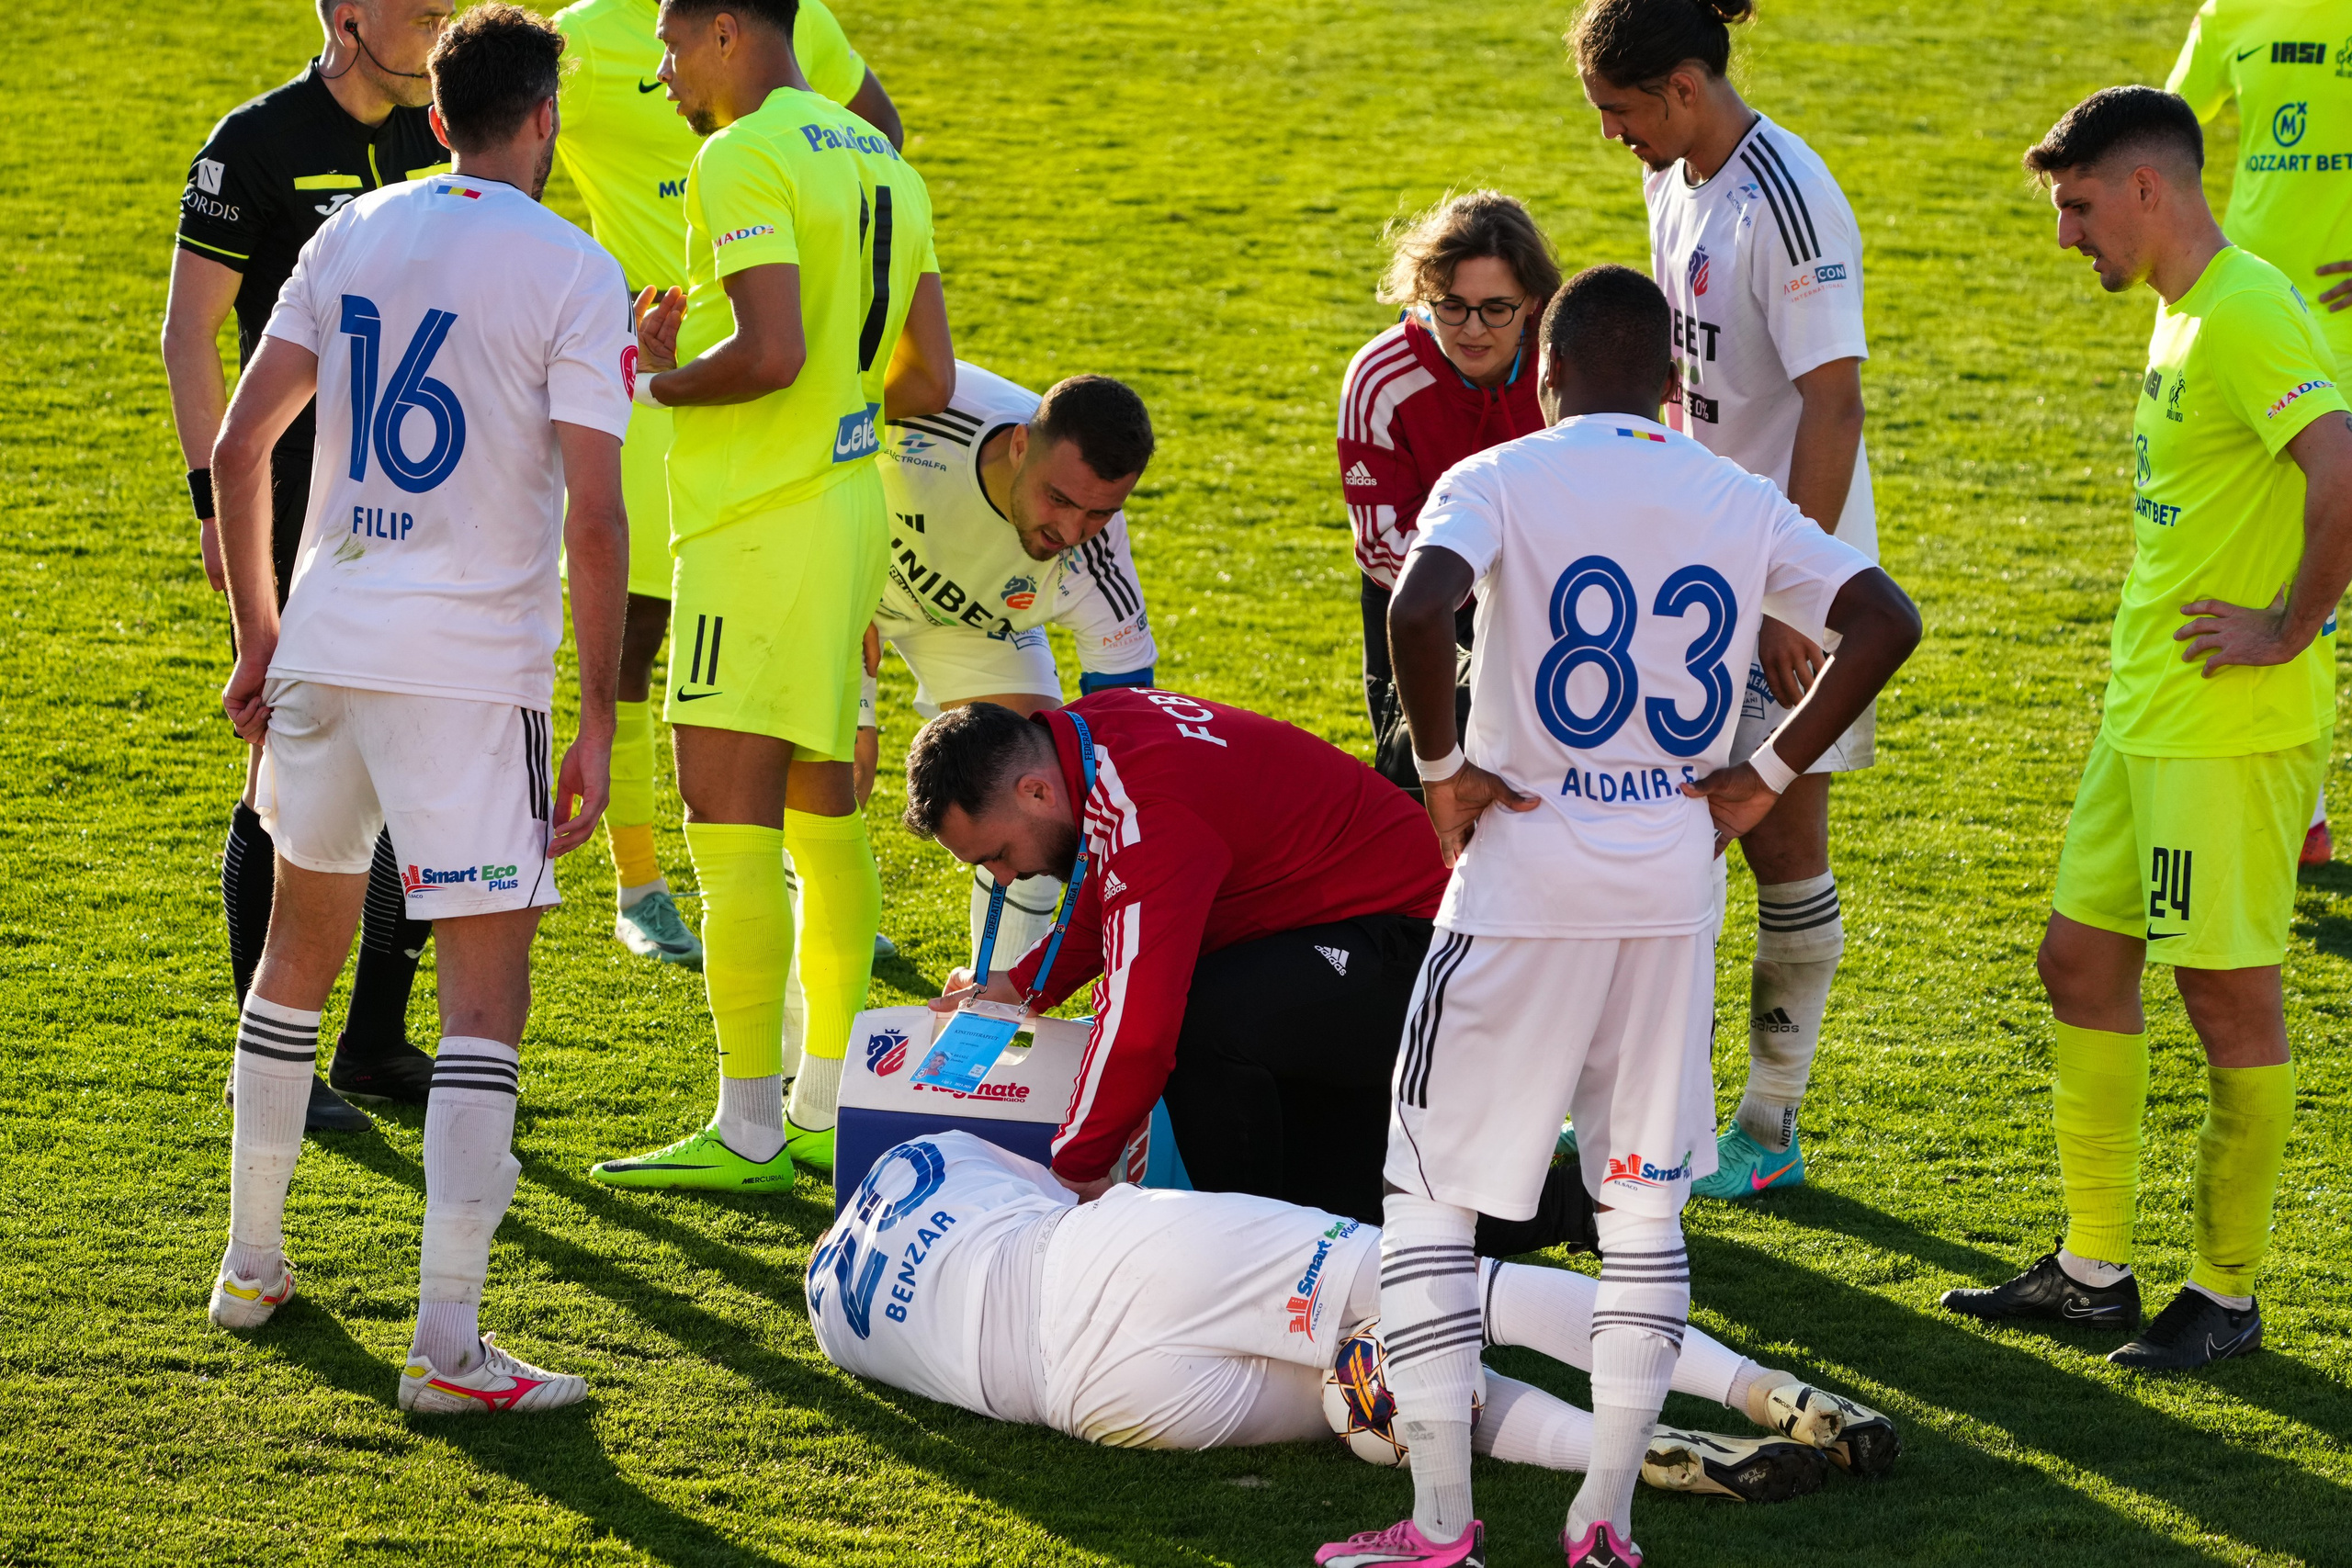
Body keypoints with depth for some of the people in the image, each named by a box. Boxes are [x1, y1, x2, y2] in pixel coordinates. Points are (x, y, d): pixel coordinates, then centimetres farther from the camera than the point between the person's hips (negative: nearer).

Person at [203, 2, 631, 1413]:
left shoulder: (352, 237, 8)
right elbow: (595, 524, -13)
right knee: (488, 991, -3)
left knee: (302, 944, 24)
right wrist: (597, 722, -7)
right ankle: (449, 1341, -10)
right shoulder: (571, 275, -8)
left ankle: (254, 1262, 35)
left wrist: (259, 635, 21)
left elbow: (240, 450, 10)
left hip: (324, 647, 6)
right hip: (474, 671, -6)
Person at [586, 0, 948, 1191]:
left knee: (729, 816, -7)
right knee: (820, 816, 14)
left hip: (759, 528, -9)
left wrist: (662, 379, -8)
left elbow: (771, 350, -24)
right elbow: (930, 380, 16)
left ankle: (747, 1129, -7)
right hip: (849, 508, 9)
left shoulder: (742, 162, -13)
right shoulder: (879, 162, 16)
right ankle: (826, 1111, 18)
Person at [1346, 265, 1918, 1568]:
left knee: (1430, 1192, 6)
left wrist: (1442, 766, -11)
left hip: (1526, 877, -4)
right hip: (1674, 886, 4)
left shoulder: (1499, 481, -5)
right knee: (1642, 1203, 14)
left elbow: (1418, 607, -25)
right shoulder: (1740, 504, 7)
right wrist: (1765, 778, 3)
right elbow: (1886, 622, -1)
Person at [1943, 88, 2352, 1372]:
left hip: (2235, 725, -10)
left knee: (2228, 991, -1)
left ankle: (2227, 1294, 10)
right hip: (2147, 712, 10)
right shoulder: (2182, 314, 13)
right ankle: (2092, 1267, 21)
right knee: (2082, 961, 13)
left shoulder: (2247, 315, -18)